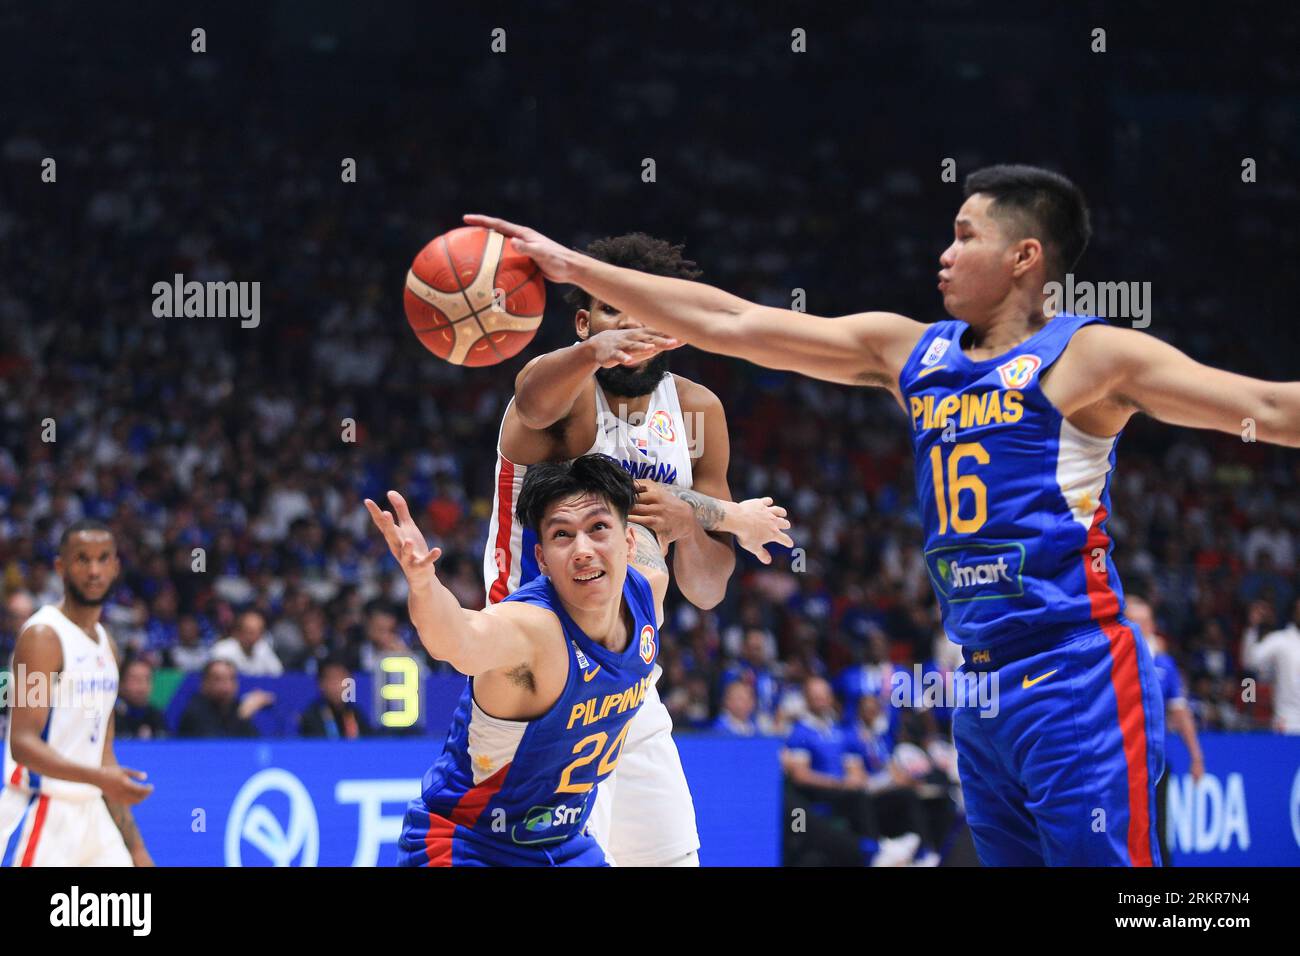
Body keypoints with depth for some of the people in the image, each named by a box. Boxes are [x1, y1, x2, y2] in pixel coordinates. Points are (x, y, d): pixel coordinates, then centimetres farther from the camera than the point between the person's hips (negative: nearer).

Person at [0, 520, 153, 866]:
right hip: (41, 814, -8)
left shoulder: (105, 643, 15)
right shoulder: (43, 636, -11)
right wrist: (98, 778, -33)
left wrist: (136, 848, 17)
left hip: (89, 812, 8)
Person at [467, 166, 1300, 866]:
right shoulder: (911, 353, 13)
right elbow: (731, 323, 15)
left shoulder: (1088, 357, -4)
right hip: (983, 688, 7)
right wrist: (574, 267, 14)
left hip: (1077, 678, -7)